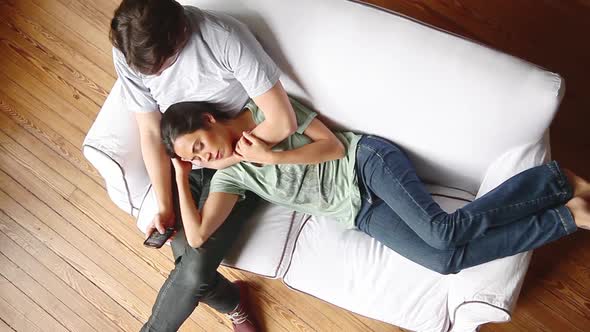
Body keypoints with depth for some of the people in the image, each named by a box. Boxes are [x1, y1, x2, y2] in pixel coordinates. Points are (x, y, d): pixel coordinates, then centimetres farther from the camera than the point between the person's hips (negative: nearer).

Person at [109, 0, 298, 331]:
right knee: (189, 262, -15)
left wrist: (226, 158, -16)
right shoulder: (128, 53, -15)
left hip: (238, 160, -3)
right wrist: (165, 207, -12)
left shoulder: (226, 37, -28)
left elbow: (283, 122, -25)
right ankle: (233, 302, 20)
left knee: (194, 272, -18)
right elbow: (151, 133, -5)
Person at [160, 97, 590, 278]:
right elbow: (197, 236, -4)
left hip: (367, 162, -4)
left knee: (443, 233, -26)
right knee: (446, 260, -15)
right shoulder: (230, 175, 7)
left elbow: (333, 145, -8)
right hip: (360, 211, 4)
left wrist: (272, 156, -15)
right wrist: (181, 177, -4)